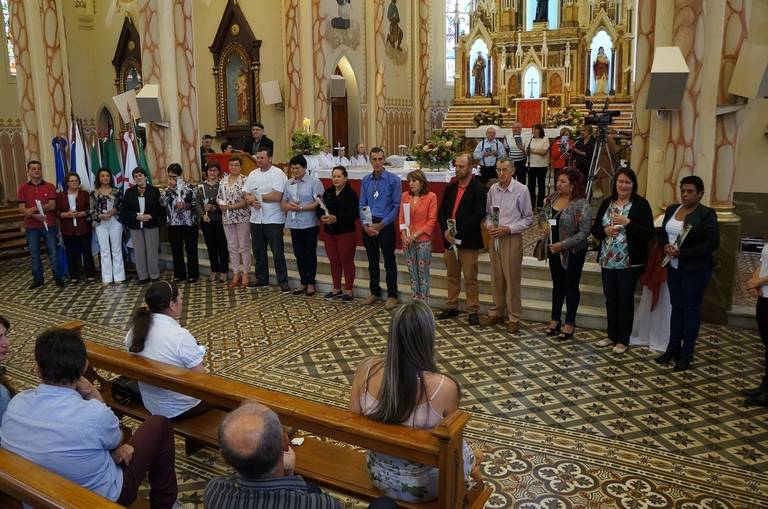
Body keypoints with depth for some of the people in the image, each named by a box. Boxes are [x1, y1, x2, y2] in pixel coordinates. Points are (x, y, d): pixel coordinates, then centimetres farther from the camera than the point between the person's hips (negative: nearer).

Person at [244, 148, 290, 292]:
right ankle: (262, 279, 27)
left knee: (278, 253, -3)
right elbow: (246, 195, 10)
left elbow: (277, 197, -20)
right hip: (256, 220, 7)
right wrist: (252, 201, -13)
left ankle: (283, 282, 6)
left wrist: (257, 197, -10)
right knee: (258, 251, 14)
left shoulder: (278, 174, -10)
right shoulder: (253, 174, 11)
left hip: (273, 220, -7)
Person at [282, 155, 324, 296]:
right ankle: (303, 282, 22)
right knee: (299, 255, 11)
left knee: (310, 254, 6)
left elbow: (319, 203, -14)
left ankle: (311, 284, 17)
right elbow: (282, 203, 13)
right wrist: (289, 206, -9)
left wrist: (300, 207, -17)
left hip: (309, 224, -5)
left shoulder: (314, 182, -6)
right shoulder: (288, 184, 11)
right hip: (294, 224, 5)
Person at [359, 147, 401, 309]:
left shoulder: (393, 179, -7)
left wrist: (381, 224, -13)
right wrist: (365, 225, -7)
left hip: (385, 225, -4)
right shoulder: (365, 180, 6)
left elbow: (396, 206, -9)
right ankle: (374, 292, 28)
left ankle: (392, 295, 15)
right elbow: (362, 205, 7)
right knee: (372, 261, 14)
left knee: (389, 262, 4)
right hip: (368, 226, 4)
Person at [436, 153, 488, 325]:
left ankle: (473, 311, 9)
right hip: (450, 240, 6)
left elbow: (478, 216, -16)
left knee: (470, 278, 0)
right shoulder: (450, 188, 12)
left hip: (468, 241, -6)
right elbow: (442, 212, 11)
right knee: (452, 275, 14)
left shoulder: (479, 189, -7)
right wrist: (445, 230, -7)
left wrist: (457, 231, -20)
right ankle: (452, 307, 25)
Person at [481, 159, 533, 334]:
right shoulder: (493, 189, 5)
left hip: (512, 239, -4)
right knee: (496, 278, 12)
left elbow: (528, 218, -5)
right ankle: (497, 313, 25)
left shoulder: (521, 190, -9)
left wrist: (508, 229, -15)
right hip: (494, 238, 5)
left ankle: (514, 318, 10)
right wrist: (489, 226, -6)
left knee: (512, 279, 0)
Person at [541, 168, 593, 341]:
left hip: (573, 251, -6)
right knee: (558, 284, 17)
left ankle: (570, 323, 20)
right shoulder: (552, 197, 0)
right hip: (554, 249, 6)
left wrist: (562, 245, -23)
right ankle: (555, 320, 29)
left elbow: (584, 232, -20)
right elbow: (543, 214, 17)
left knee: (571, 286, 8)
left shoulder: (581, 204, -19)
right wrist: (544, 223, -5)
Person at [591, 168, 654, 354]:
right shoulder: (607, 203, 8)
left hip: (629, 262, -5)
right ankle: (612, 335, 27)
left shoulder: (641, 204, -6)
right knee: (610, 299, 13)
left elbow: (649, 234, -12)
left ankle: (623, 340, 16)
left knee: (625, 300, 4)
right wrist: (606, 231, -12)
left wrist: (627, 223, -21)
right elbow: (595, 229, 9)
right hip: (608, 260, 5)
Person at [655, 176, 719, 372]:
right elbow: (662, 233, 15)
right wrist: (665, 246, -8)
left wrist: (683, 253, -21)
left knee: (691, 310, 4)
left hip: (695, 270, -6)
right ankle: (672, 349, 24)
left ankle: (686, 354, 14)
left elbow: (712, 243, -16)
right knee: (676, 307, 14)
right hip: (673, 267, 6)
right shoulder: (671, 209, 8)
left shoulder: (706, 214, -11)